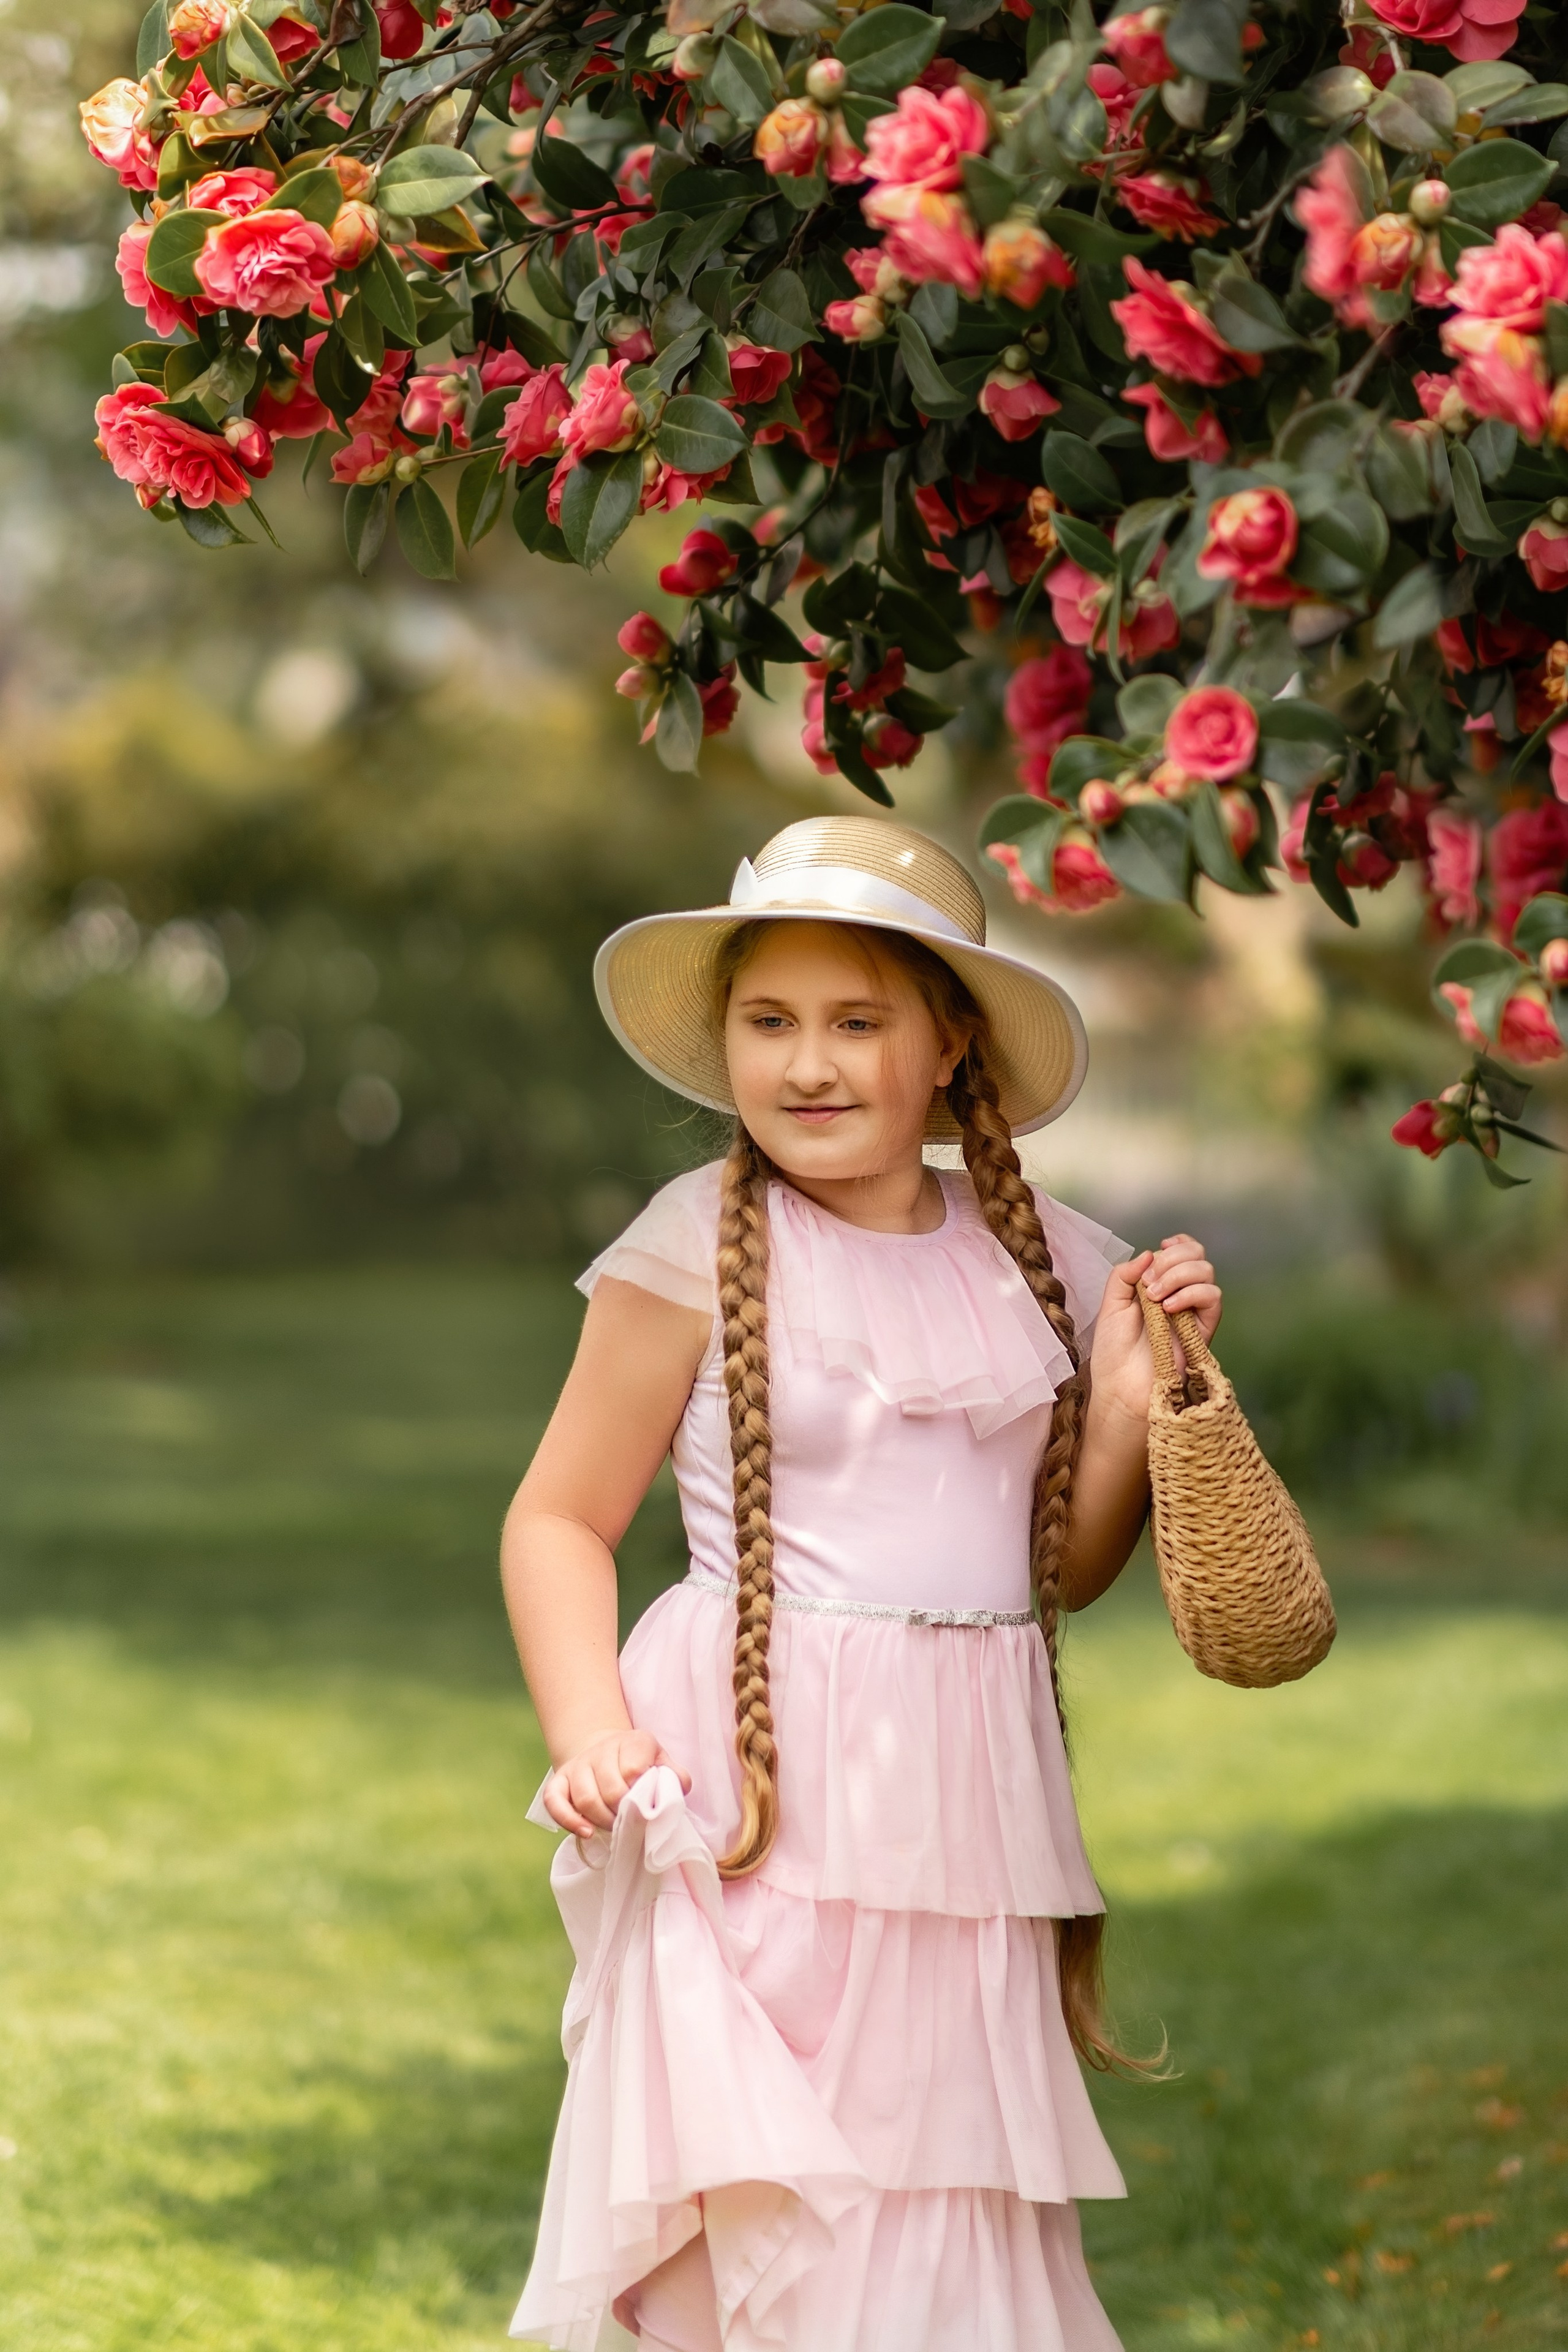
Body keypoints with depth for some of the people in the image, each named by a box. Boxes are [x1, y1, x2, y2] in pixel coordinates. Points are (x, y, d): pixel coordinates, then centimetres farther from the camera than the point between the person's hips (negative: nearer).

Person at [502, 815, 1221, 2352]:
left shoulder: (1042, 1262, 8)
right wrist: (590, 1732, -15)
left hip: (965, 1805, 4)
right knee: (780, 2227, -6)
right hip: (764, 1802, -4)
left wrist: (1129, 1405, -1)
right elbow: (559, 1519, 0)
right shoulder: (698, 1251, -3)